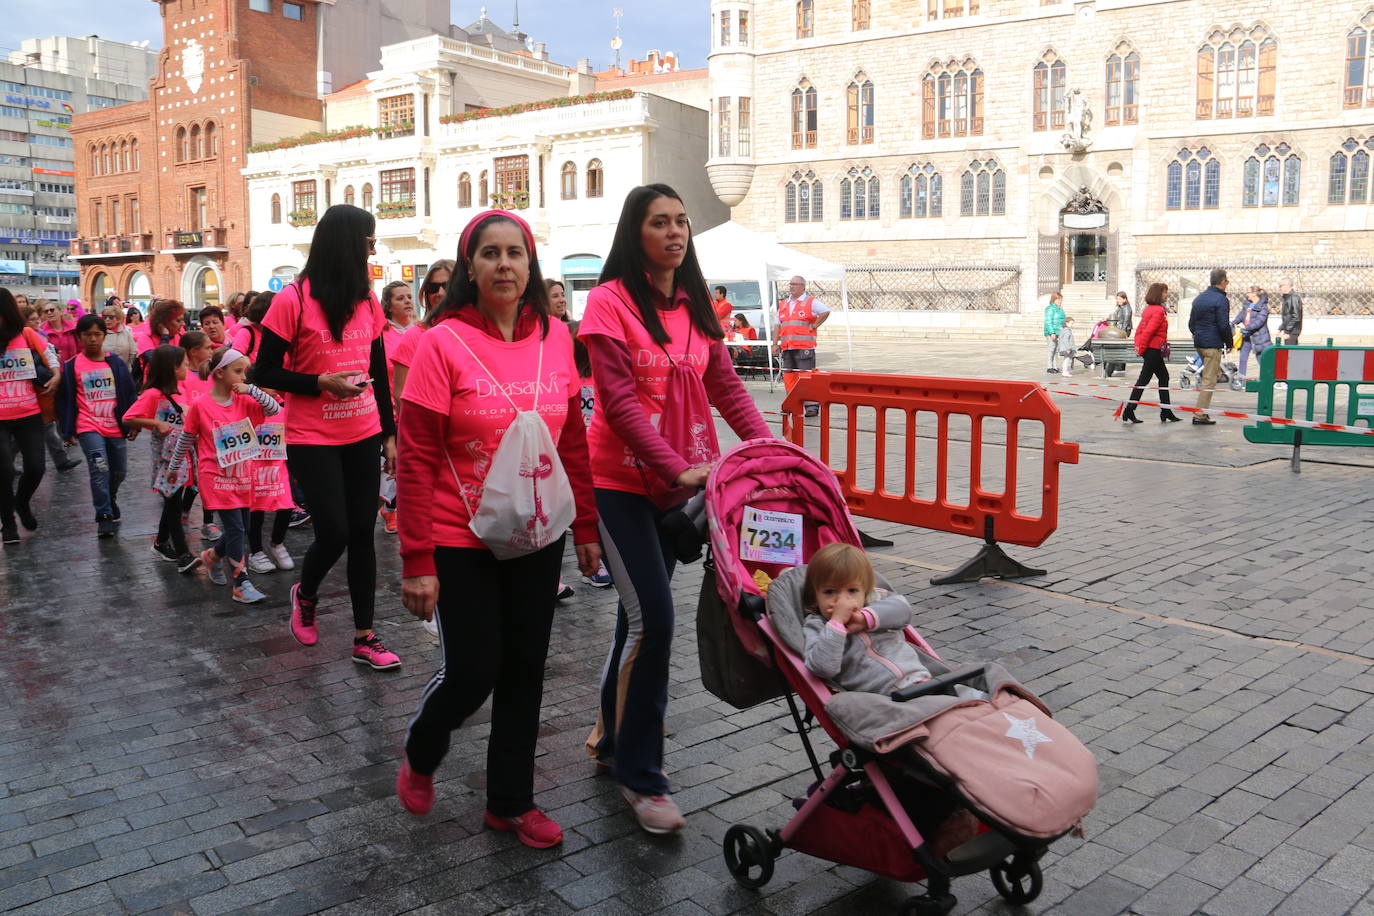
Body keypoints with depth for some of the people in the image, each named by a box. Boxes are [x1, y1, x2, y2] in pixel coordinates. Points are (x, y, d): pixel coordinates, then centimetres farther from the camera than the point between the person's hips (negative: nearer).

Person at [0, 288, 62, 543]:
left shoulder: (26, 334, -1)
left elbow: (49, 354, 11)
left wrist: (56, 375, -4)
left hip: (29, 415, 1)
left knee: (35, 468, 0)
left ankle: (22, 503, 34)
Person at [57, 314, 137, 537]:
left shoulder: (116, 363, 3)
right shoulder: (72, 366, -2)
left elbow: (129, 393, 7)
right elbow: (66, 400, 2)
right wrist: (68, 431, -1)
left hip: (115, 427, 3)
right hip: (89, 428, -3)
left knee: (119, 471, 15)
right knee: (100, 469, -18)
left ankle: (110, 500, 44)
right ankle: (104, 517, -12)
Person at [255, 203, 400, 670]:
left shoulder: (367, 299, 7)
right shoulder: (293, 301, -9)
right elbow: (265, 372, -6)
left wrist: (389, 433, 11)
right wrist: (321, 382, -19)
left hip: (363, 436, 5)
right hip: (313, 439, -5)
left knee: (362, 532, 5)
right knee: (334, 532, -5)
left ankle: (364, 638, 14)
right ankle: (304, 595, 29)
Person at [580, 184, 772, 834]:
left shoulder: (697, 306, 9)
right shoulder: (611, 300, -10)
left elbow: (725, 387, 4)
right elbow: (621, 403, -18)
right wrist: (677, 468, -27)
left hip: (679, 481, 6)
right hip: (620, 480, -6)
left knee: (641, 612, 16)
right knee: (653, 617, -11)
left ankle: (612, 733, 36)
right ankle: (640, 776, 4)